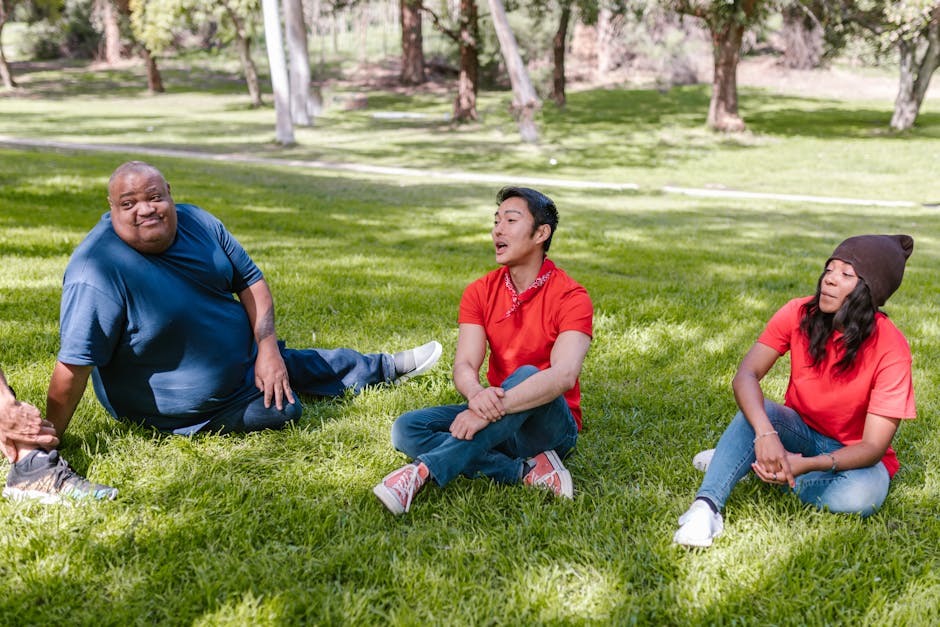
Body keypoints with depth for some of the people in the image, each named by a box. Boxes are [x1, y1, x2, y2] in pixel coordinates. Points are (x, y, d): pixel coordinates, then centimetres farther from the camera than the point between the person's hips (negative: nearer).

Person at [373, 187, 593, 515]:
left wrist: (496, 407, -42)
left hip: (550, 425, -5)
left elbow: (563, 376, -30)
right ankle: (526, 471, -24)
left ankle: (424, 469, -40)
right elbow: (464, 366, -12)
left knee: (526, 376, -37)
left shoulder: (570, 298, -13)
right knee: (407, 429, -16)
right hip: (499, 418, 5)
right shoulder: (480, 292, 2)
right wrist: (476, 394, -38)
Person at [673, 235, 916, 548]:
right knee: (756, 411, -31)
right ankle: (706, 507, -41)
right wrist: (765, 434, -43)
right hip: (800, 432, 1)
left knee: (863, 495, -35)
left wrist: (807, 464, -41)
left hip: (851, 454, -1)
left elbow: (874, 446, -24)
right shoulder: (799, 315, -14)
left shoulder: (890, 349, -22)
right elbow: (746, 375, -23)